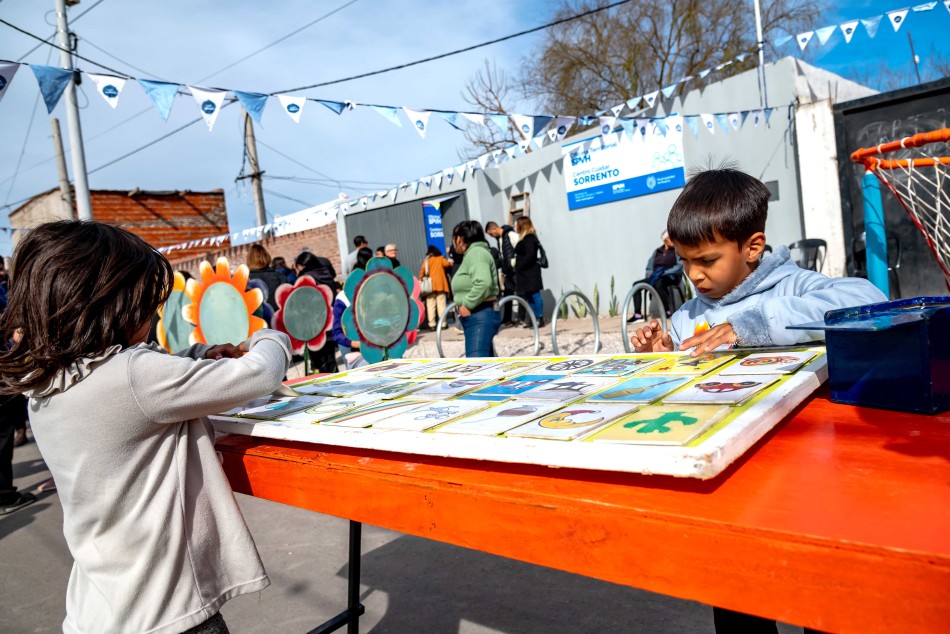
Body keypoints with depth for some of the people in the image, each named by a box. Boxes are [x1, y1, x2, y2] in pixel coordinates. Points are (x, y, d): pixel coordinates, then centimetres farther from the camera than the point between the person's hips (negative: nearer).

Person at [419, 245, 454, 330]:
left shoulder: (427, 259, 10)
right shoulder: (441, 258, 8)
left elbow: (422, 270, -1)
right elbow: (447, 263, -8)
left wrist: (420, 279, 8)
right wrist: (451, 262, 12)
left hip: (430, 284, 1)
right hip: (440, 283, -1)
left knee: (430, 304, 1)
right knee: (441, 303, 1)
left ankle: (432, 324, -3)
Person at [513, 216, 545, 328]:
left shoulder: (529, 238, -12)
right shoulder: (525, 238, 17)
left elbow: (530, 255, -21)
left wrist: (519, 266, -17)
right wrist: (518, 267, 7)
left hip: (530, 272, -10)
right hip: (526, 272, 10)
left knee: (534, 295, -5)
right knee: (528, 296, 10)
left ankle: (540, 318, 0)